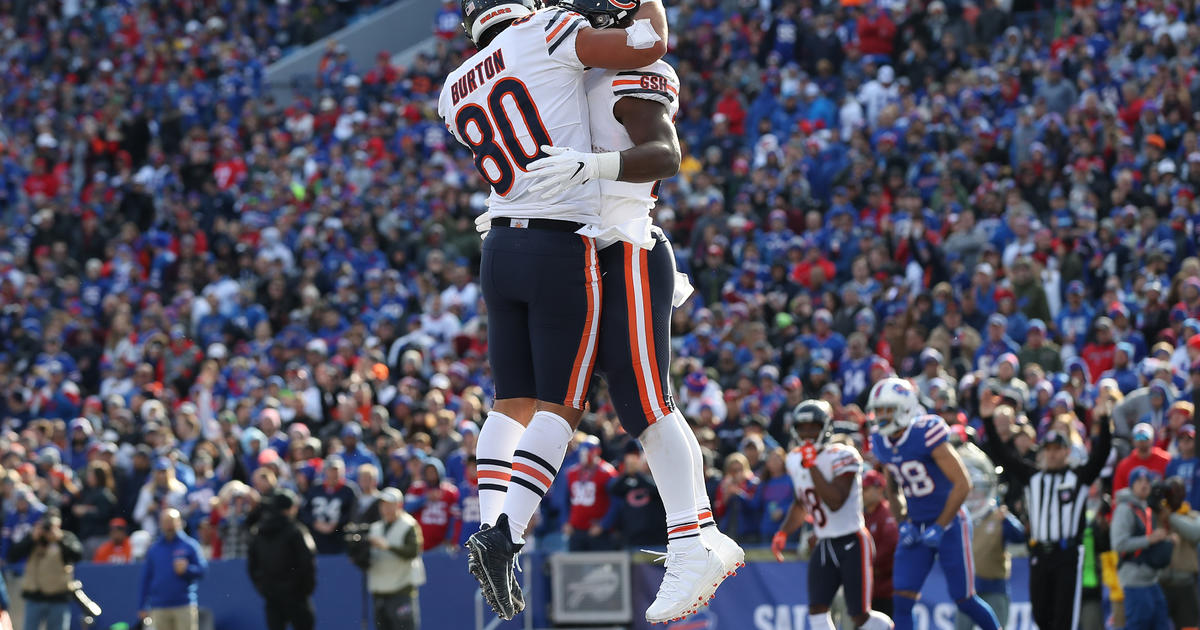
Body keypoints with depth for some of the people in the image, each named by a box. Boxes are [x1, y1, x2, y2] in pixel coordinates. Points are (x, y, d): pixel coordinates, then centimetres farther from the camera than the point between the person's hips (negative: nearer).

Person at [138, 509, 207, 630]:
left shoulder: (190, 546, 5)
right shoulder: (153, 549, 12)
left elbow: (203, 569, 2)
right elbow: (145, 579, 13)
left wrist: (187, 570, -18)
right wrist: (142, 607, 9)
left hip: (185, 606, -3)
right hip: (159, 609, 3)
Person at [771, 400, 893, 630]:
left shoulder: (842, 457, -16)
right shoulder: (796, 461, 7)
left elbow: (835, 503, -27)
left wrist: (813, 466, -27)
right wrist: (783, 532, 10)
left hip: (852, 543, -6)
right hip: (824, 545, 7)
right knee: (816, 610, -8)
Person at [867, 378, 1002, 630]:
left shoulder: (927, 435, -21)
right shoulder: (881, 444, 1)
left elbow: (962, 484, -20)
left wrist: (939, 527, -19)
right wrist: (902, 522, 3)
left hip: (949, 524, -6)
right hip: (917, 529, 6)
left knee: (964, 600, 2)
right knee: (902, 599, -7)